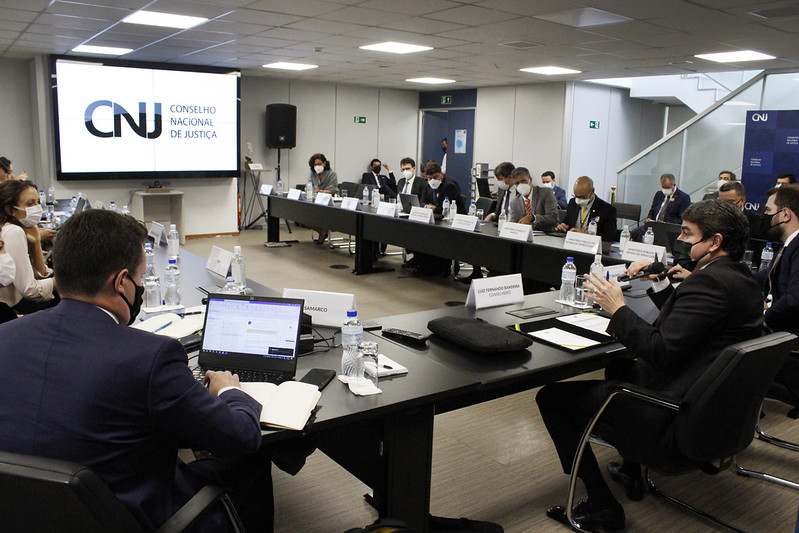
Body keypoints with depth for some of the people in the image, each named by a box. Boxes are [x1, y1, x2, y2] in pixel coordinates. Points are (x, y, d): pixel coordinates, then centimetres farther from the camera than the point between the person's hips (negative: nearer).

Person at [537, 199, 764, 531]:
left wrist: (617, 308, -17)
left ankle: (601, 506, 2)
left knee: (552, 397, -8)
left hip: (672, 417, -11)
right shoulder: (742, 280, 9)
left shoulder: (709, 282, -22)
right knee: (620, 367, 35)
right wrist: (659, 283, 10)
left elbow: (663, 351, -26)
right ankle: (631, 471, 38)